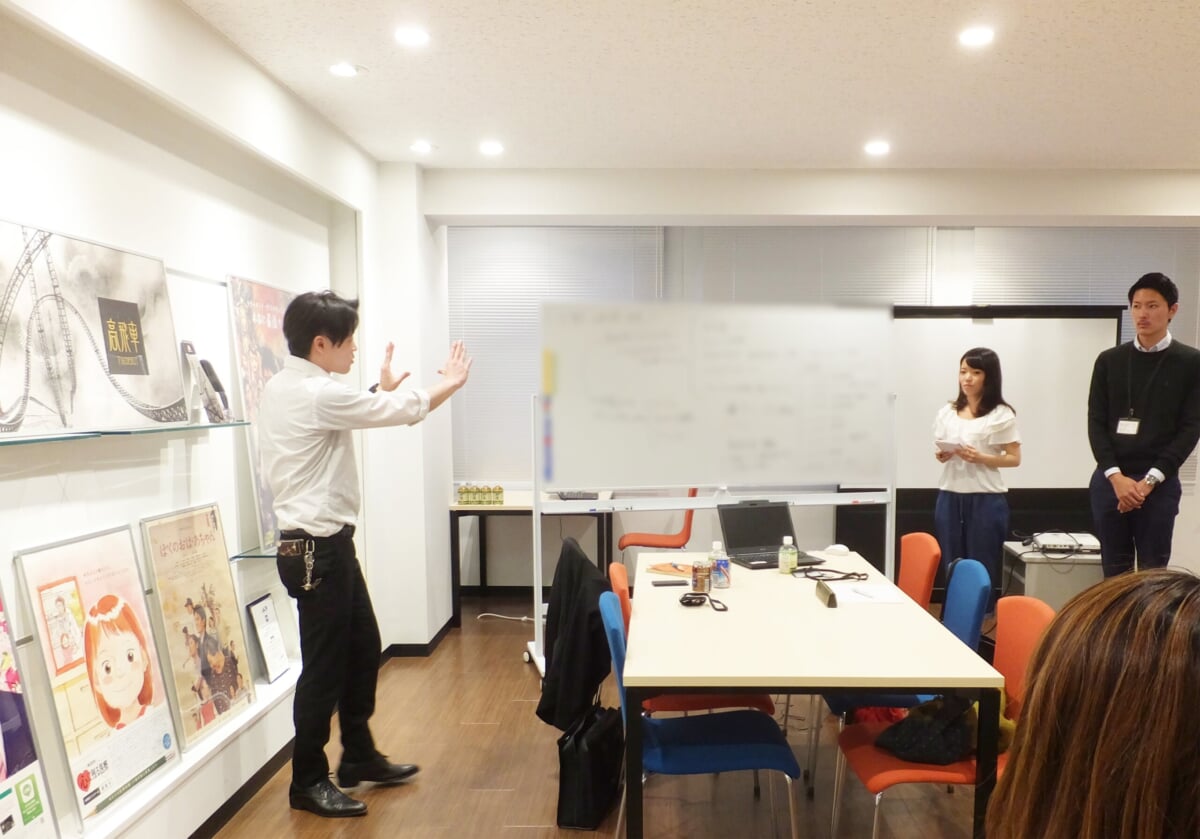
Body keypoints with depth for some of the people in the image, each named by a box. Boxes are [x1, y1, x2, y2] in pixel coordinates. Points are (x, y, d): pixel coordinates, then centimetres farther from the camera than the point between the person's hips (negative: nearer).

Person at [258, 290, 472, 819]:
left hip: (325, 543, 10)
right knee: (324, 665, 3)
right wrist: (450, 382, 3)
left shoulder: (286, 387, 9)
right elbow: (403, 411, -13)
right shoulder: (316, 394, -21)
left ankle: (359, 756, 34)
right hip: (318, 548, -10)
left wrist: (382, 388, 29)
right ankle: (308, 782, 20)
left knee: (362, 648, 19)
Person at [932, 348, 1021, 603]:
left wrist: (981, 458, -18)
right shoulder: (947, 412, 12)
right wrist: (940, 455, -5)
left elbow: (1014, 458, -3)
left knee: (982, 572, 1)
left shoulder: (1001, 414, -3)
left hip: (986, 500, -4)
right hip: (949, 497, 4)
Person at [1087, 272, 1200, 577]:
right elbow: (1096, 422, 3)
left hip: (1160, 483, -2)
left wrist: (1150, 480, -11)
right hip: (1109, 480, 2)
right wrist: (1116, 476, -9)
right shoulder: (1109, 360, 8)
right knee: (1114, 569, 7)